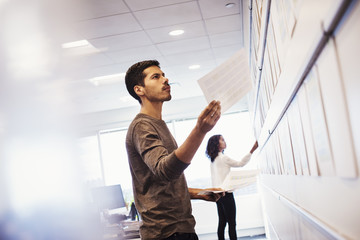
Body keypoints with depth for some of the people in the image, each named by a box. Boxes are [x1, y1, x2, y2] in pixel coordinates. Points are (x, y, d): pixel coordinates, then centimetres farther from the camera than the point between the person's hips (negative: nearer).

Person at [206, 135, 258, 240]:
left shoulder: (213, 160, 12)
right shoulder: (223, 158, -11)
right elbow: (240, 163, -7)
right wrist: (252, 150, -9)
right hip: (226, 193, -8)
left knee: (222, 222, 9)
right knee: (232, 223, -4)